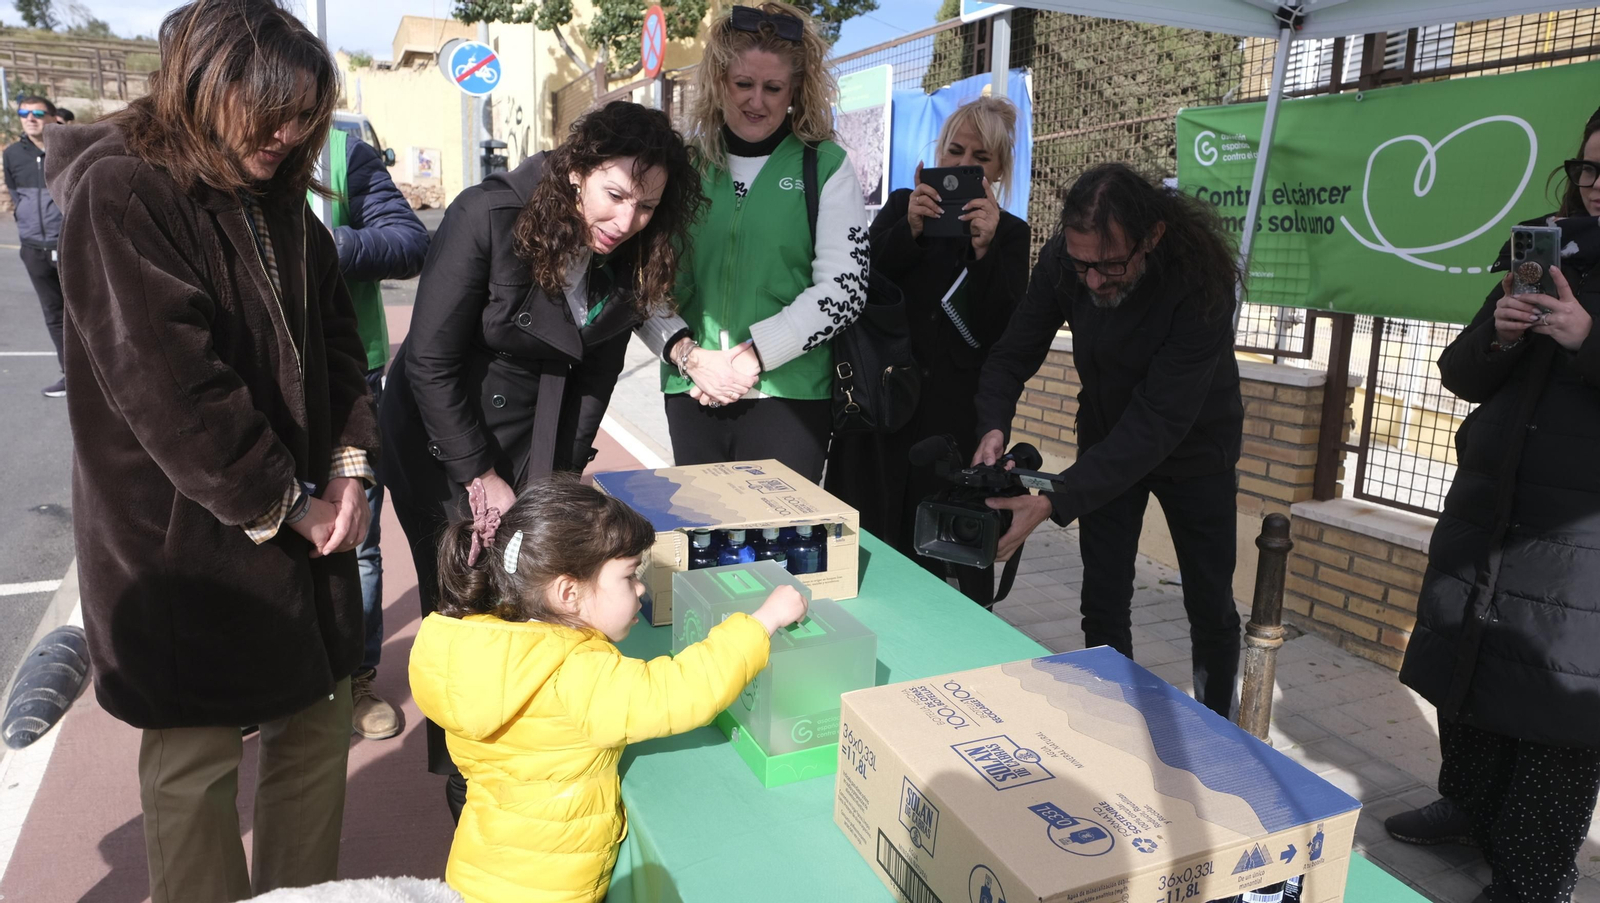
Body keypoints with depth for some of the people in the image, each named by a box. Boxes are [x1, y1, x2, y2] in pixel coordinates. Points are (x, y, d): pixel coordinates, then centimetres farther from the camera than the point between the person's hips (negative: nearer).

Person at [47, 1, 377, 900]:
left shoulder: (281, 202, 8)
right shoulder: (120, 196, -13)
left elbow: (336, 337, 11)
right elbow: (167, 386, -20)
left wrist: (349, 465, -3)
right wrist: (282, 504, -14)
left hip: (301, 520, 7)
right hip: (183, 536, -6)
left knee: (318, 728, 15)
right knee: (196, 764, 7)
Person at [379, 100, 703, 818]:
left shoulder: (630, 255, -7)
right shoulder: (487, 217, -23)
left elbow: (596, 371, 2)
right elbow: (430, 360, -19)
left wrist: (565, 475, -3)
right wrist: (480, 476, -17)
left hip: (532, 444, 4)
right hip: (440, 441, -4)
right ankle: (465, 783, 20)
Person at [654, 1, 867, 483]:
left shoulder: (826, 167, 1)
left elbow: (844, 289, -7)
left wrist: (750, 356, -12)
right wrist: (689, 354, -8)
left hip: (789, 393, -2)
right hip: (693, 390, 3)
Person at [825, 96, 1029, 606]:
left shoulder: (1010, 235, 7)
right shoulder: (901, 208, 9)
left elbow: (1004, 332, -6)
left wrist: (984, 250, -18)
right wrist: (909, 230, -19)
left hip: (958, 416, 0)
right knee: (872, 542, 5)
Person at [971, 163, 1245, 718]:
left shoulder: (1202, 282, -35)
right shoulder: (1063, 258, -22)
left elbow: (1158, 421, -39)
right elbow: (1013, 354, -15)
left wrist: (1054, 504, -46)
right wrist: (993, 427, -36)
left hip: (1193, 447, -3)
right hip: (1107, 438, 3)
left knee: (1210, 608, 10)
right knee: (1103, 603, 4)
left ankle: (1215, 729, 34)